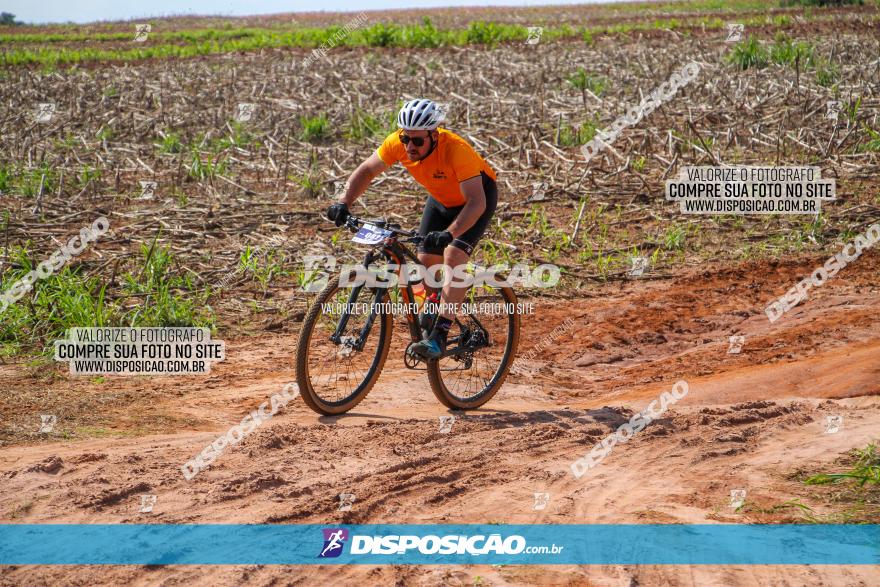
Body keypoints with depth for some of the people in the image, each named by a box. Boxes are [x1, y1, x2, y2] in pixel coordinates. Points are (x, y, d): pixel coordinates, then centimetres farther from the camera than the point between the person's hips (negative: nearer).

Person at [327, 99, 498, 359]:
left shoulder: (455, 149, -40)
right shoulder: (398, 142, -25)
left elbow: (476, 203, -45)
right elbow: (366, 171, -11)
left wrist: (449, 234, -59)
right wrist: (344, 202, -28)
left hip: (477, 196, -6)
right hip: (441, 199, 6)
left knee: (453, 256, -24)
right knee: (425, 261, 0)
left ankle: (439, 337, -25)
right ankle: (430, 319, 27)